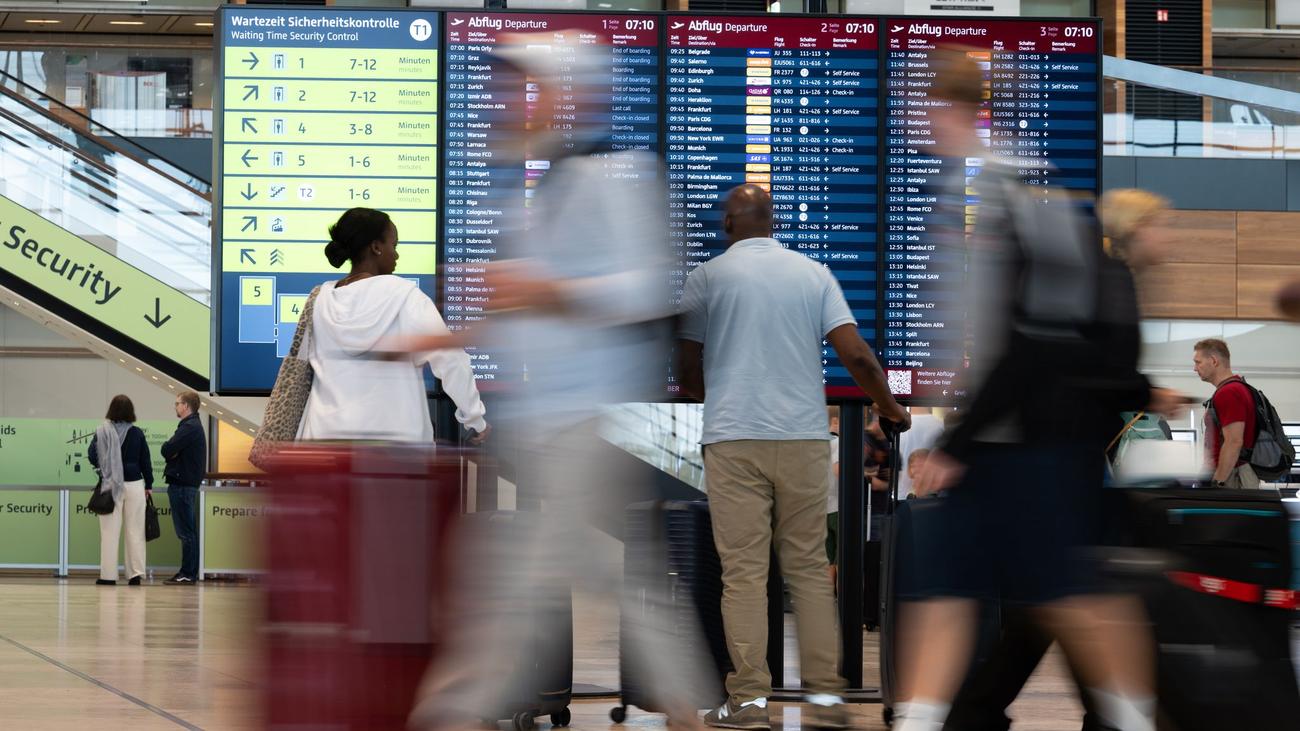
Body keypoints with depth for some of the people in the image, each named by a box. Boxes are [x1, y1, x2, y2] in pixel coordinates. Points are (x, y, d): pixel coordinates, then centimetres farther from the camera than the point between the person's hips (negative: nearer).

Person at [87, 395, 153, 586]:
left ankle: (108, 575, 4)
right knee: (135, 531, 7)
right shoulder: (137, 433, -1)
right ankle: (136, 574, 6)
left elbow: (92, 456, -9)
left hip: (111, 486, -1)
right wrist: (149, 485, 14)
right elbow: (145, 461, 3)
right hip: (135, 485, 1)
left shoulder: (103, 431, -7)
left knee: (110, 531, 4)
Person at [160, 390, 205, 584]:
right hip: (187, 482, 10)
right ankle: (189, 573, 16)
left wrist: (167, 448, -1)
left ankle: (188, 574, -7)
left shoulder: (189, 428, -16)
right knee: (188, 531, 12)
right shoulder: (194, 425, 17)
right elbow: (168, 450, 13)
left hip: (182, 484, -10)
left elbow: (167, 450, -21)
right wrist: (170, 450, -7)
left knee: (186, 531, -8)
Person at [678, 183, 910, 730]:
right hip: (804, 438, 2)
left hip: (734, 438, -2)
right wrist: (890, 409, 15)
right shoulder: (813, 274, 8)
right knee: (809, 567, 8)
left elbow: (688, 372, 6)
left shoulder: (709, 276, 2)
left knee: (744, 571, -1)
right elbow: (856, 355, -1)